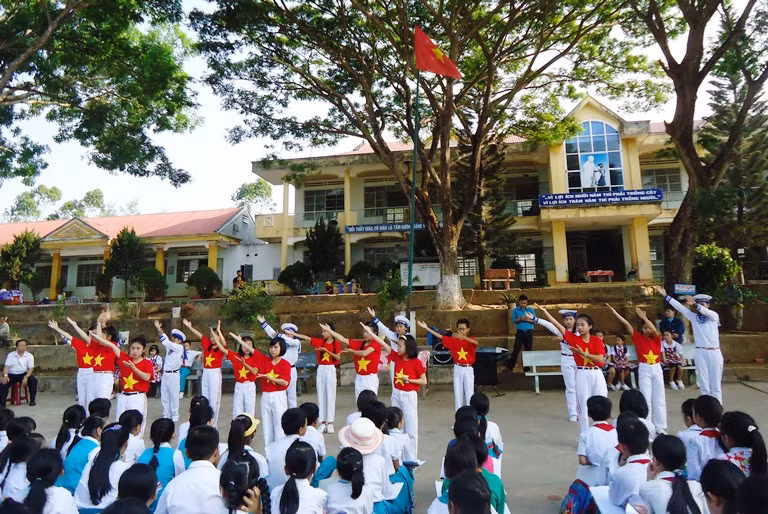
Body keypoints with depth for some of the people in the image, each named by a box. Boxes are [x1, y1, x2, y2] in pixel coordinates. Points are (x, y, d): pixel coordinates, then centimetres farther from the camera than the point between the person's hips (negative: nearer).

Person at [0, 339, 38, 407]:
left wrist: (26, 377, -24)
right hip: (12, 374, 1)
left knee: (33, 380, -28)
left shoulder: (29, 355, 2)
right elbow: (6, 366, -4)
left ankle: (32, 400, -12)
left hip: (23, 374, -1)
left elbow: (31, 368, -6)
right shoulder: (11, 355, 5)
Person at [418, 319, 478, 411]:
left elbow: (476, 343, -29)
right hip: (457, 369, 2)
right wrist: (426, 328, -10)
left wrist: (463, 337, -44)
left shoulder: (471, 340, -5)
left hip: (468, 370, -2)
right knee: (457, 393, 8)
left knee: (469, 394, 1)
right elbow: (440, 336, -3)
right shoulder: (453, 340, 2)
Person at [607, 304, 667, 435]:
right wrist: (614, 311, -18)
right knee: (646, 399, 0)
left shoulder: (657, 338, 1)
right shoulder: (638, 337, -2)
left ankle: (660, 427, 18)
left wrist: (644, 317, -25)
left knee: (659, 398, 8)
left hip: (657, 369, 2)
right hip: (644, 370, -2)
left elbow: (654, 330, -21)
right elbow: (626, 323, -11)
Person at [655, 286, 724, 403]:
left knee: (716, 384, 4)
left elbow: (705, 311, -22)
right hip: (700, 353, 2)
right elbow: (679, 306, 0)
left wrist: (695, 304, -42)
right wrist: (665, 295, -7)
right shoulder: (693, 317, 7)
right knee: (704, 385, 6)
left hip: (715, 353, -2)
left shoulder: (714, 315, 0)